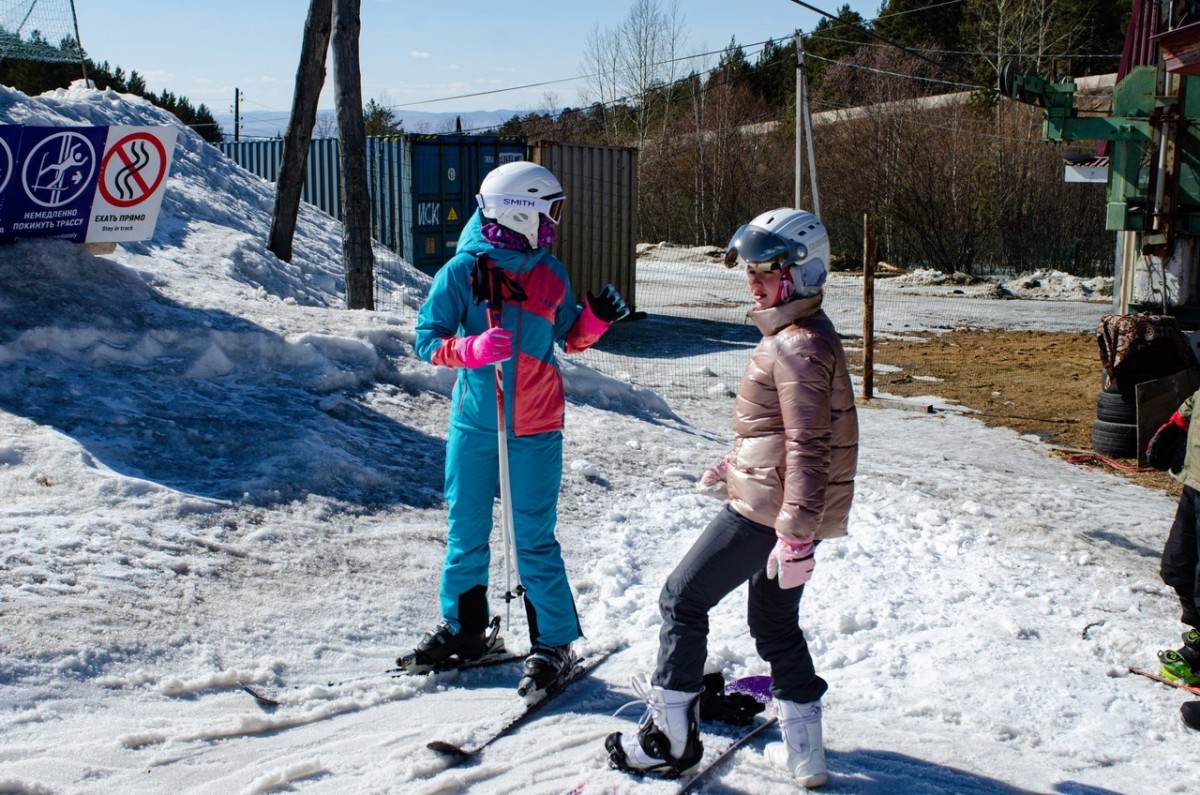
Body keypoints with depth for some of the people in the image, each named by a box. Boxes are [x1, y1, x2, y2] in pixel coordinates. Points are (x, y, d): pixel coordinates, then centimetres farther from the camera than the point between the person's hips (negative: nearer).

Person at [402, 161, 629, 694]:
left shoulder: (550, 274, 3)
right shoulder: (463, 270, -7)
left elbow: (572, 337, 15)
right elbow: (427, 339, -8)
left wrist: (597, 317, -5)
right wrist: (474, 348, -25)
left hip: (535, 429, 0)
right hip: (474, 423, 0)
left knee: (534, 539, -1)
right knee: (466, 532, 11)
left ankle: (554, 642, 11)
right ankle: (462, 629, 28)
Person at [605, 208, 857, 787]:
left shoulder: (799, 347, -20)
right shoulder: (801, 334, 13)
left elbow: (808, 447, -25)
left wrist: (796, 532, -27)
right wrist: (739, 463, 28)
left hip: (766, 510, -10)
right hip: (789, 510, 11)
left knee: (683, 600, 1)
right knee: (776, 621, 18)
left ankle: (669, 737, 10)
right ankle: (805, 754, 24)